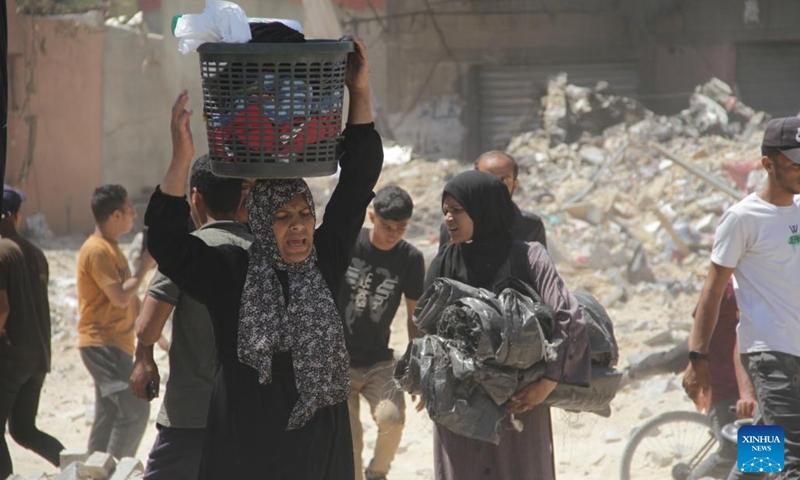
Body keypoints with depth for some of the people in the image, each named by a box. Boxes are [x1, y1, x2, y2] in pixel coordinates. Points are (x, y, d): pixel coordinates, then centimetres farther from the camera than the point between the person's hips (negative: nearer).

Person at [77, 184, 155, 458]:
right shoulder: (97, 250, -15)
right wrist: (143, 267, -11)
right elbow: (120, 297, -21)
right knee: (135, 409, -17)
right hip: (102, 345, -10)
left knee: (109, 417, 10)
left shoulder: (110, 248, 17)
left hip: (115, 344, 10)